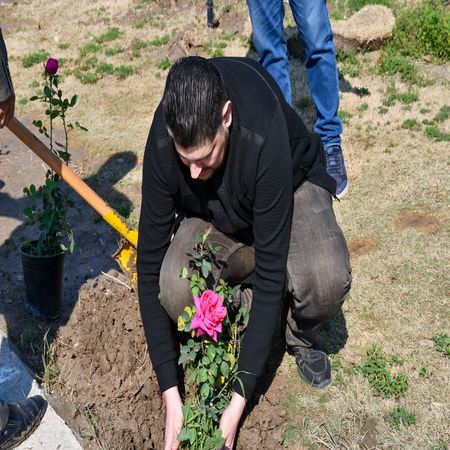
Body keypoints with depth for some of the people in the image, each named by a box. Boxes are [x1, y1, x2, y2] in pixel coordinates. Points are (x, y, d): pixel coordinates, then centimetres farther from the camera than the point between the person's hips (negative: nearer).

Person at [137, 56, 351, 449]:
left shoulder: (264, 137, -40)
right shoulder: (163, 143, -30)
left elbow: (271, 275, -36)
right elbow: (150, 264, -24)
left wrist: (239, 400, -34)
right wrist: (171, 395, -26)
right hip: (214, 216, 2)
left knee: (327, 280, -34)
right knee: (173, 292, -28)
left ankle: (302, 339, 2)